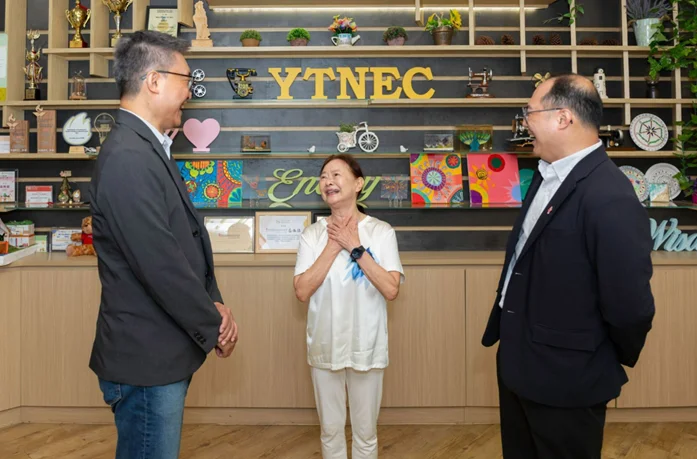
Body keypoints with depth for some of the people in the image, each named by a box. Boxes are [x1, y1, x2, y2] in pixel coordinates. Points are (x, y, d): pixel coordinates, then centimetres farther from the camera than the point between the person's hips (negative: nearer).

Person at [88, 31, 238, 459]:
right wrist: (214, 327, -12)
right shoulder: (127, 158, -23)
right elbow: (160, 265, -25)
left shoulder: (149, 148, 10)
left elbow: (189, 240, 11)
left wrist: (214, 304, 0)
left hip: (164, 353, 10)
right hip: (146, 359, -9)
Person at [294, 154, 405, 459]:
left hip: (366, 347, -1)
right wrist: (333, 246, -15)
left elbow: (391, 290, -16)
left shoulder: (381, 231, -7)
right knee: (330, 430, 16)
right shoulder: (312, 234, -2)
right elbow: (302, 291, -11)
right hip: (324, 347, 2)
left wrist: (354, 247, -17)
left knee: (365, 433, 14)